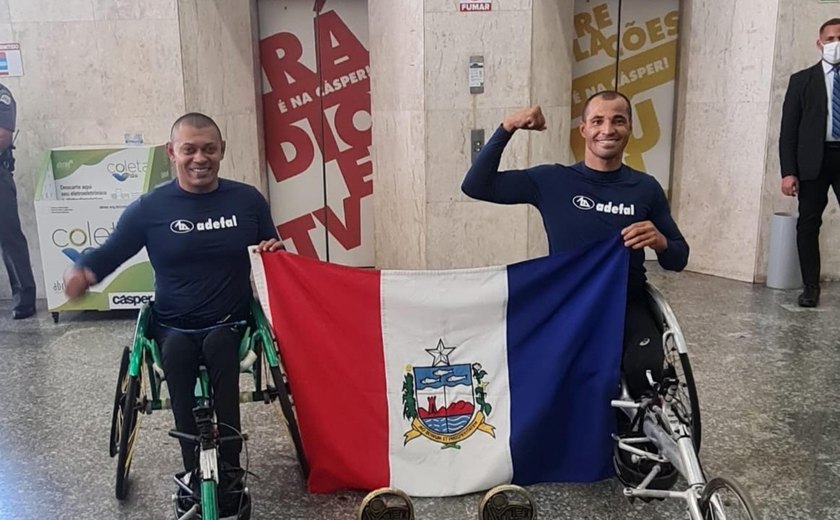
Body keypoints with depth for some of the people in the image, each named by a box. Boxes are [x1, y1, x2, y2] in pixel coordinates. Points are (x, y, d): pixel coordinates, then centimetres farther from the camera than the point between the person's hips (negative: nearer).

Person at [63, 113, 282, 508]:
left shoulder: (247, 200, 3)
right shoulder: (150, 207, -2)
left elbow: (271, 248, 16)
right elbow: (110, 252, 4)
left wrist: (274, 250, -9)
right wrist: (82, 272, -18)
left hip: (231, 323, 0)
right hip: (173, 327, 0)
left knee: (218, 347, -31)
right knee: (177, 351, -32)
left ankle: (228, 469, -22)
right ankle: (195, 474, -22)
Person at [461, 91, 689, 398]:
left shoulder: (646, 188, 7)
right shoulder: (552, 181, 1)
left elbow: (679, 260, 12)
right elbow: (476, 186, -4)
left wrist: (659, 242, -11)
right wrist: (507, 129, -12)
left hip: (627, 305, 2)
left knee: (644, 370, -28)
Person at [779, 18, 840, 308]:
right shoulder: (802, 80, 8)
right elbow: (789, 128, 3)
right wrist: (788, 172, -7)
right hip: (814, 160, 0)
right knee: (808, 224, 3)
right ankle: (811, 287, 12)